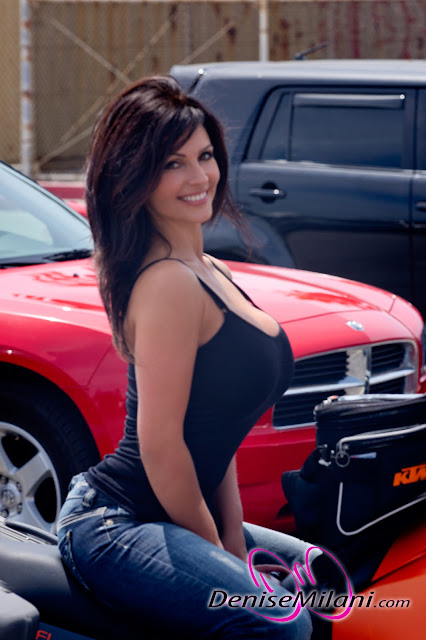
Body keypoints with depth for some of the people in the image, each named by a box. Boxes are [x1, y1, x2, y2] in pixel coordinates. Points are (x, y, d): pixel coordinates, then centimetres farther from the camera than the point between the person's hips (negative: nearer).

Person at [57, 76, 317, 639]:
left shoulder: (208, 271, 15)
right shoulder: (169, 282, -16)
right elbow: (159, 443, -19)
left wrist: (233, 538, 9)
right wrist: (213, 545, -8)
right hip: (116, 523, -10)